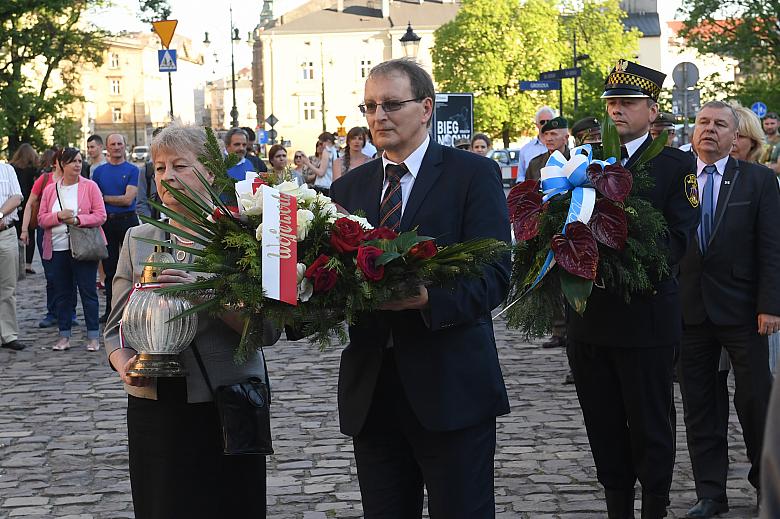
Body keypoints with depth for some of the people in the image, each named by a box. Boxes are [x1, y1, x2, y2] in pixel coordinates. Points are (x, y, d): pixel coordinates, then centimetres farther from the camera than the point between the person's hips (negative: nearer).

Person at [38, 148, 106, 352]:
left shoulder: (90, 186, 1)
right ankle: (64, 336, 14)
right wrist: (59, 216, -12)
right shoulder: (50, 189, 9)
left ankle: (93, 336, 5)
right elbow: (42, 218, 7)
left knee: (88, 291, -1)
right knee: (62, 293, 6)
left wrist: (77, 220, -17)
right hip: (58, 248, 3)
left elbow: (100, 215, -5)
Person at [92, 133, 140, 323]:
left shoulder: (132, 170, -2)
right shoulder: (99, 171, 9)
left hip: (128, 220, -3)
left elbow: (128, 199, -12)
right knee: (109, 268, 8)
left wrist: (104, 198, -6)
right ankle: (110, 310, 15)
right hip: (107, 222, 3)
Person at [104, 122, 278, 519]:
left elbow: (268, 330, -11)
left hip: (227, 409, -3)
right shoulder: (138, 239, 10)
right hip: (153, 407, 3)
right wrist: (126, 367, -10)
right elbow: (116, 328, 11)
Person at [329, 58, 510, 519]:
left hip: (452, 389, -4)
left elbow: (494, 276, -12)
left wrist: (426, 296, -29)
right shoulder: (349, 187, 13)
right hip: (370, 391, 5)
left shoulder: (474, 175, -3)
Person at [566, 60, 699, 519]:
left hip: (645, 316, -4)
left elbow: (678, 241, -13)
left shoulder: (676, 165, -3)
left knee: (651, 429, 6)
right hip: (588, 316, 5)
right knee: (604, 429, 13)